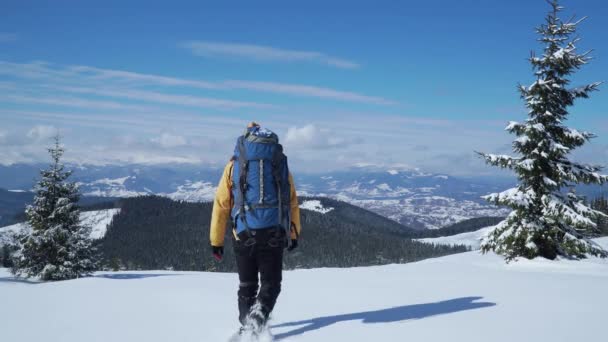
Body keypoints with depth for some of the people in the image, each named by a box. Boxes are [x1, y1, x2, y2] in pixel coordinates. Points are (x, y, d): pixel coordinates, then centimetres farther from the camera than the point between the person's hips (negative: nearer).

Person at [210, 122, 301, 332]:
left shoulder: (234, 165, 6)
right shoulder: (280, 164, 9)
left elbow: (221, 205, 4)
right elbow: (292, 203, 9)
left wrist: (216, 241, 10)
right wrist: (294, 234, 18)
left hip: (244, 234, 0)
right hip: (274, 234, 0)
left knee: (247, 284, 17)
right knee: (271, 283, 9)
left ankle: (247, 326, 18)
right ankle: (259, 314, -16)